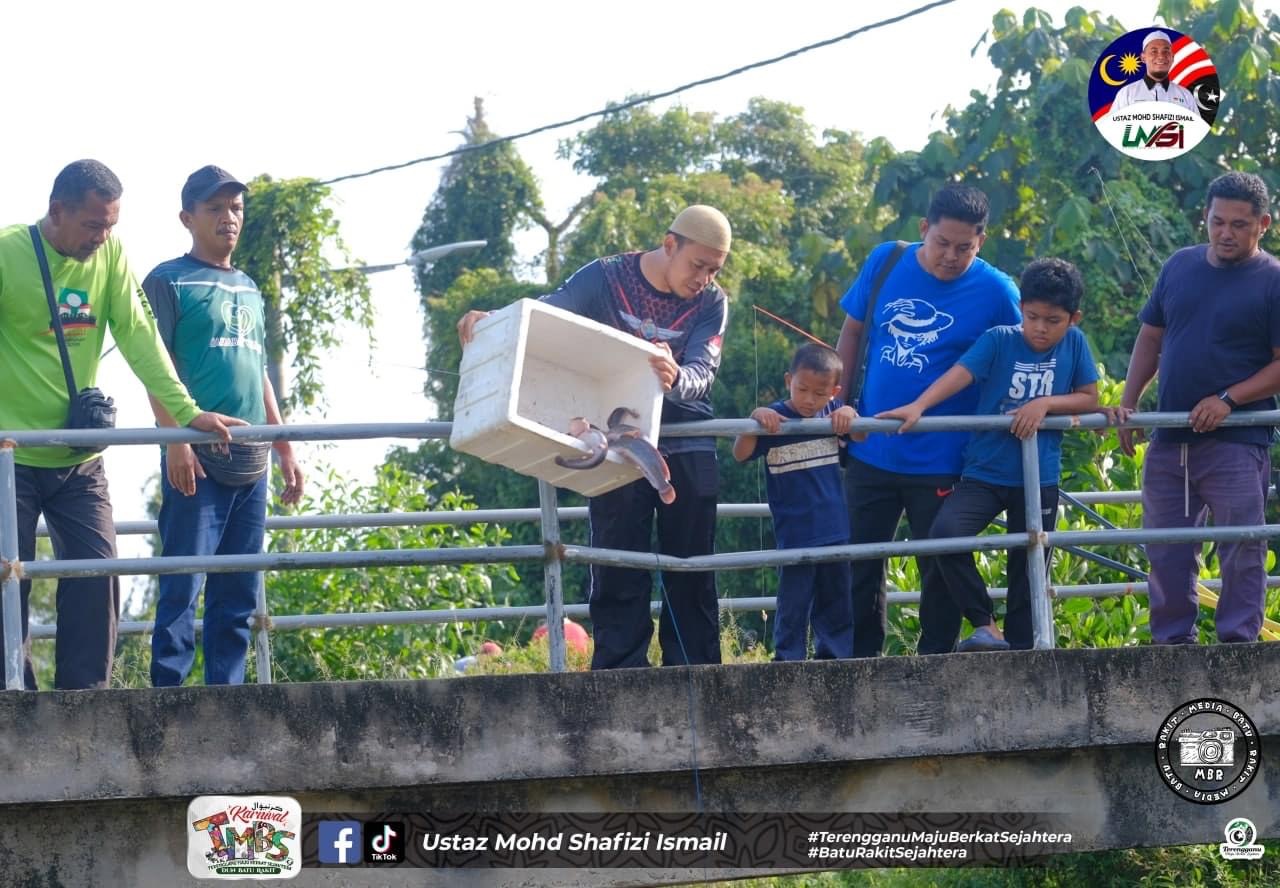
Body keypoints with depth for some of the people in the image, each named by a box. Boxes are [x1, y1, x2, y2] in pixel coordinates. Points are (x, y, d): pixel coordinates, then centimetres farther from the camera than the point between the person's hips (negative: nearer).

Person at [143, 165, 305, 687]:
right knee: (182, 586, -10)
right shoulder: (169, 282, 0)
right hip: (198, 458, -7)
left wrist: (285, 451, 20)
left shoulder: (249, 290, 21)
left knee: (239, 594, 5)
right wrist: (175, 439, -19)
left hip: (250, 462, 7)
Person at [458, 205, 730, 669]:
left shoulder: (712, 303, -3)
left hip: (687, 451, 1)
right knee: (618, 575, -4)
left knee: (692, 577, 3)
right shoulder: (606, 278, -5)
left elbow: (703, 371, -17)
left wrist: (676, 378, -42)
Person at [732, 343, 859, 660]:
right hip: (796, 535, -5)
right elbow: (741, 454, -14)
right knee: (793, 605, -1)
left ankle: (834, 659, 23)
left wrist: (851, 414, -7)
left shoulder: (833, 413, 2)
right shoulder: (775, 418, -9)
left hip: (835, 530, 5)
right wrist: (755, 418, -30)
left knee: (836, 603, 14)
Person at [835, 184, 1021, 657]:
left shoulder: (996, 292, -10)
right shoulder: (885, 263, -2)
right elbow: (851, 334, 8)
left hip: (941, 462, -3)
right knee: (860, 564, 11)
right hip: (871, 453, 3)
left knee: (939, 569, 6)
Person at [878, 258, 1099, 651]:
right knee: (945, 531, -24)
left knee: (1028, 570, 5)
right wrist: (917, 406, -32)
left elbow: (1089, 399, 5)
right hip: (984, 473, -1)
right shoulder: (999, 340, -5)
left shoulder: (1074, 343, 1)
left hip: (1040, 478, 1)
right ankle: (985, 626, -15)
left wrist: (1046, 403, -13)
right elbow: (960, 373, -17)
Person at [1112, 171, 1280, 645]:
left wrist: (1228, 399, -19)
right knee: (1167, 551, 9)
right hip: (1170, 440, 5)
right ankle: (1172, 643, 19)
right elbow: (1150, 339, 15)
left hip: (1236, 442, -5)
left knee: (1241, 551, -3)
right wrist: (1127, 403, 5)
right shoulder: (1181, 266, 9)